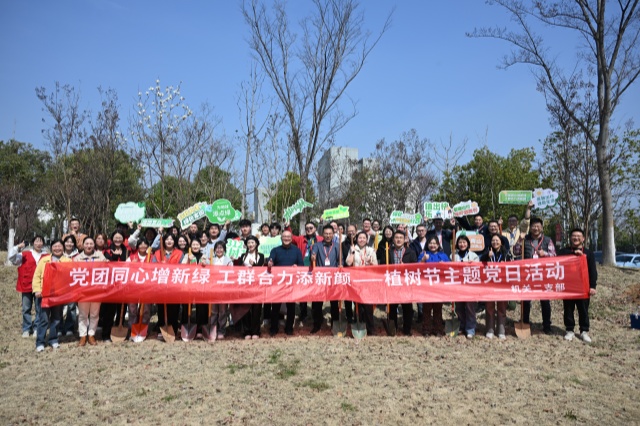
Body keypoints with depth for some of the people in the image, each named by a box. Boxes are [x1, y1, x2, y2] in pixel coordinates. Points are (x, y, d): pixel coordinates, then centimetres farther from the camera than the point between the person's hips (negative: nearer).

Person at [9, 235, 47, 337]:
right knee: (26, 309, 8)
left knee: (39, 309, 4)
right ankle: (26, 329, 18)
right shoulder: (25, 254, 3)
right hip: (26, 285, 1)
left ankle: (36, 328, 14)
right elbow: (12, 258, -5)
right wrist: (17, 247, -17)